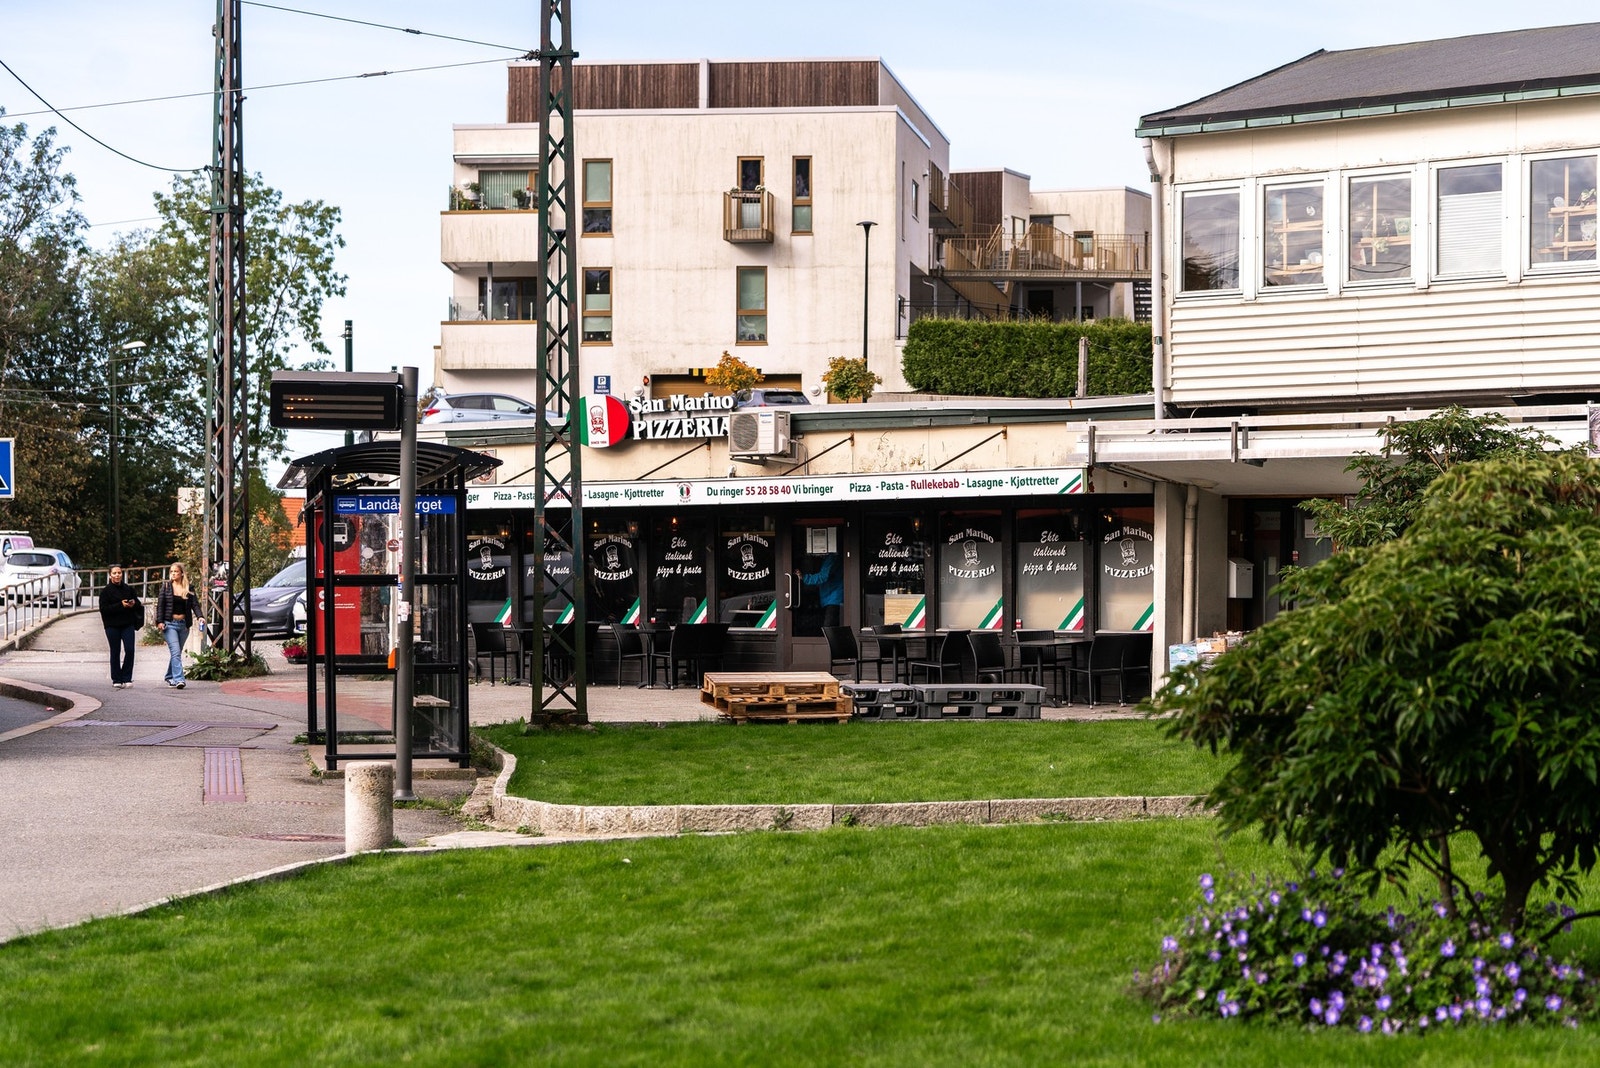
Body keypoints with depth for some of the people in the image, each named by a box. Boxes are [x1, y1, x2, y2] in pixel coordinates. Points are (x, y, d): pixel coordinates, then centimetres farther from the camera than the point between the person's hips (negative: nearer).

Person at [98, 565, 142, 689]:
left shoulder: (129, 589, 10)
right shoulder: (106, 591, 0)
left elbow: (138, 605, 17)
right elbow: (103, 609, -10)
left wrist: (133, 604, -8)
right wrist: (120, 605, -17)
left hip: (128, 625, 2)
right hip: (112, 626, -2)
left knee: (130, 650, -9)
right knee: (115, 653, 3)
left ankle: (126, 678, 1)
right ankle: (116, 680, 10)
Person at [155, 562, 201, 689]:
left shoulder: (189, 589, 7)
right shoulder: (166, 586, 2)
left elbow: (195, 604, 2)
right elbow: (160, 604, 0)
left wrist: (199, 616, -17)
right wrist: (160, 621, -10)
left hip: (183, 625, 3)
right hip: (169, 624, -3)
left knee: (177, 653, 12)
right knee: (176, 652, -15)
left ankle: (169, 677, 29)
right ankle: (178, 679, -22)